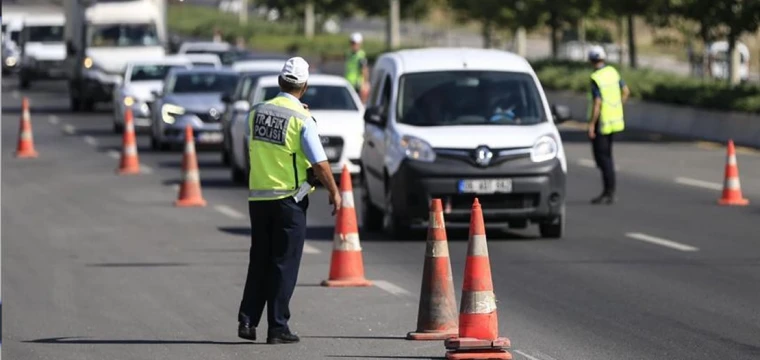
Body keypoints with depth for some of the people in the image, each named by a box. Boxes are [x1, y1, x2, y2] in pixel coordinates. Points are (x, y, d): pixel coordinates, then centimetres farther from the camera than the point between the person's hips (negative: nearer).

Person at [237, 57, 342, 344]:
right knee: (284, 263, 1)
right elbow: (320, 163, -11)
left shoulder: (257, 112, 2)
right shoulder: (301, 119, -12)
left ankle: (248, 320, 7)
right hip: (288, 198, -5)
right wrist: (334, 193, -1)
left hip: (257, 196, 5)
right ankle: (277, 327, 1)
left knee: (259, 261, 14)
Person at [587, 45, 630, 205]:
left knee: (602, 157, -3)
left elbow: (597, 103, -24)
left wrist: (591, 124, -19)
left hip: (601, 122, -8)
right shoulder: (613, 72, 5)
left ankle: (609, 193, -4)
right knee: (606, 155, 17)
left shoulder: (596, 79, -19)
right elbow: (625, 91, 12)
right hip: (615, 119, 8)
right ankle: (609, 190, 19)